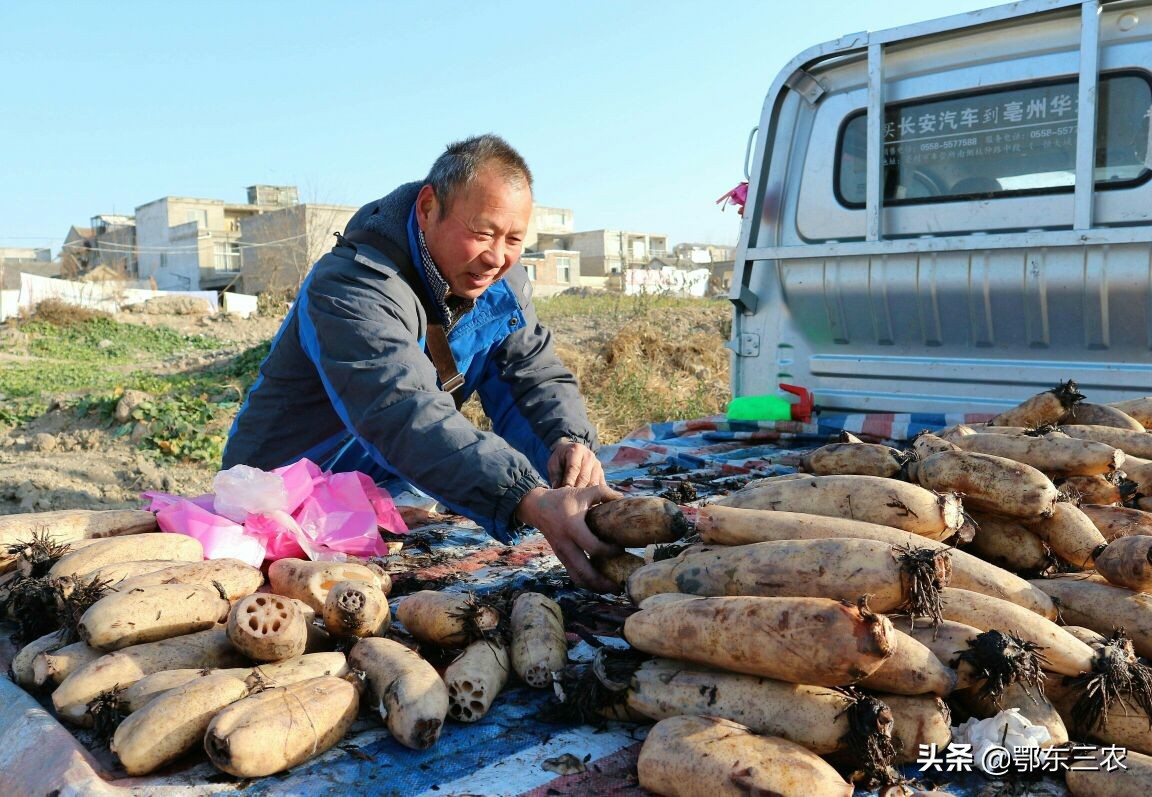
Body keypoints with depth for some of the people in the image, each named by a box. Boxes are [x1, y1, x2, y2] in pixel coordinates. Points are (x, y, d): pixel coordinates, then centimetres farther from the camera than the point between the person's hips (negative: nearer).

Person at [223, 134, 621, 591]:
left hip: (401, 496, 6)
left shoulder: (501, 283, -3)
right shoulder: (351, 288, -29)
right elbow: (404, 417, -44)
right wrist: (532, 501, -57)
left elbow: (536, 374, -3)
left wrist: (568, 439, -28)